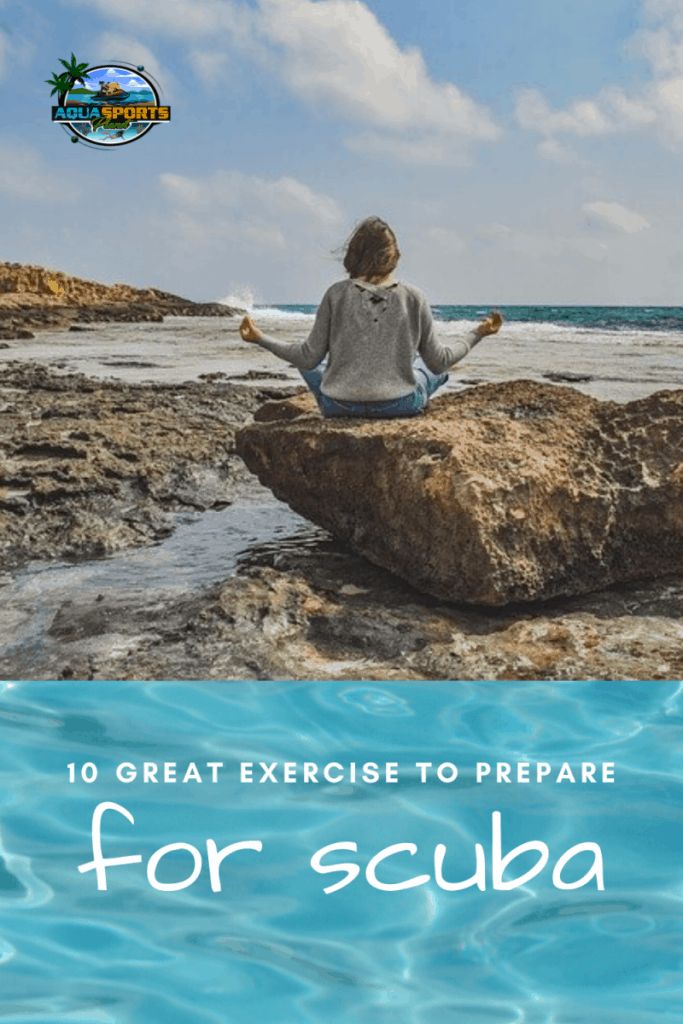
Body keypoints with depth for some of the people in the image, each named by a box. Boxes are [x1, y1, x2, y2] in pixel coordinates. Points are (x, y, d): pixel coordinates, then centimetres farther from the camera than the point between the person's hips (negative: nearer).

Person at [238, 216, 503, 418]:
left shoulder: (337, 294, -6)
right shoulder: (414, 298, -5)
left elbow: (308, 357, -5)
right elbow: (439, 361, 0)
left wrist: (260, 338, 7)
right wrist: (478, 334, 15)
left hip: (339, 407, 0)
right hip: (399, 406, 0)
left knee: (311, 363, 32)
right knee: (435, 367, 31)